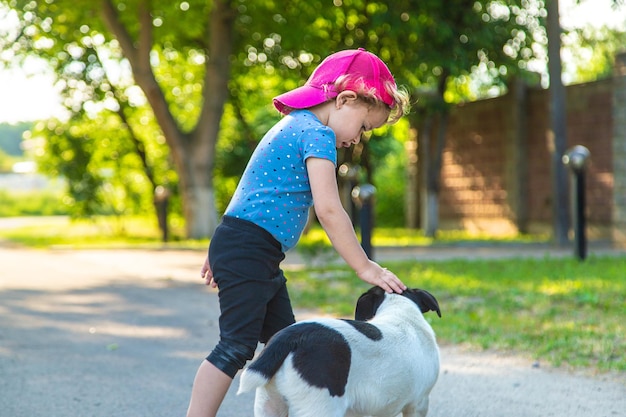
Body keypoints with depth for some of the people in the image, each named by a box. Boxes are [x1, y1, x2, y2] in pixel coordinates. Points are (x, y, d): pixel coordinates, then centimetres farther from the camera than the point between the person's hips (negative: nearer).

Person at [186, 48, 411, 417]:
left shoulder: (295, 127, 19)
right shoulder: (318, 134, -12)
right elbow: (329, 211, -19)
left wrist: (224, 255, 23)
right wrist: (365, 268, -14)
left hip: (260, 257, 11)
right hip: (246, 251, -11)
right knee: (238, 346, -13)